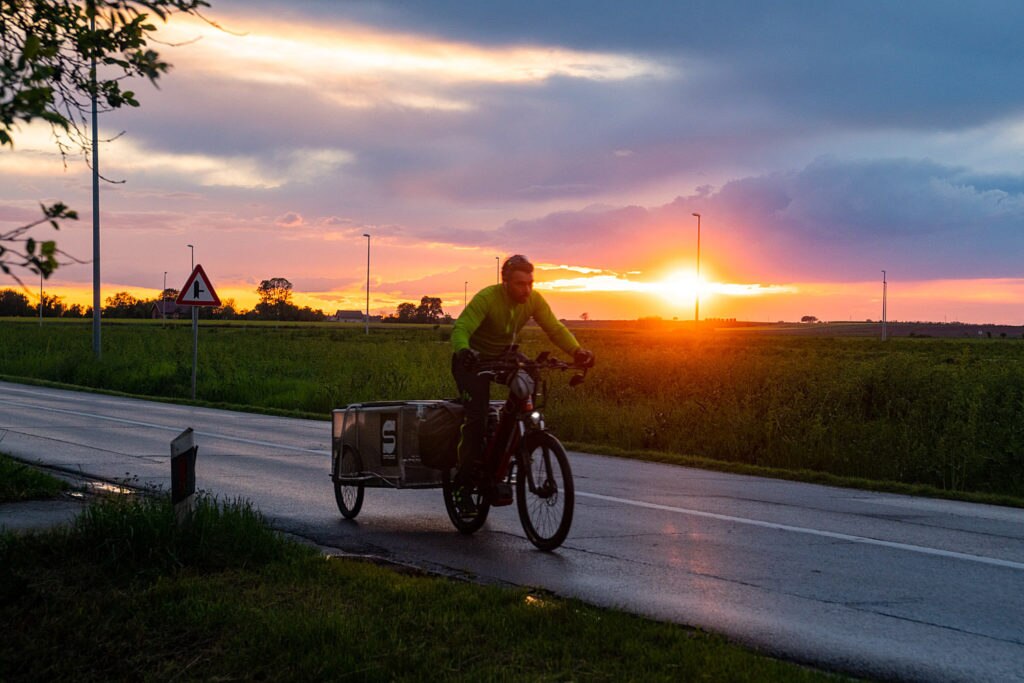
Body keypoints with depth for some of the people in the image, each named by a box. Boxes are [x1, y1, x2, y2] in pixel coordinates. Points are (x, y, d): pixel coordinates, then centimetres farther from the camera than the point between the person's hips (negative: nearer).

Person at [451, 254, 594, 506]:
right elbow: (461, 329, -37)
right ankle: (466, 477, -2)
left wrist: (577, 350, -34)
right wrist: (463, 351, -60)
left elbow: (555, 329, -15)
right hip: (473, 360, -5)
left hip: (503, 357, 5)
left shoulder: (534, 300, -15)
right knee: (477, 417, -19)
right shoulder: (486, 298, -29)